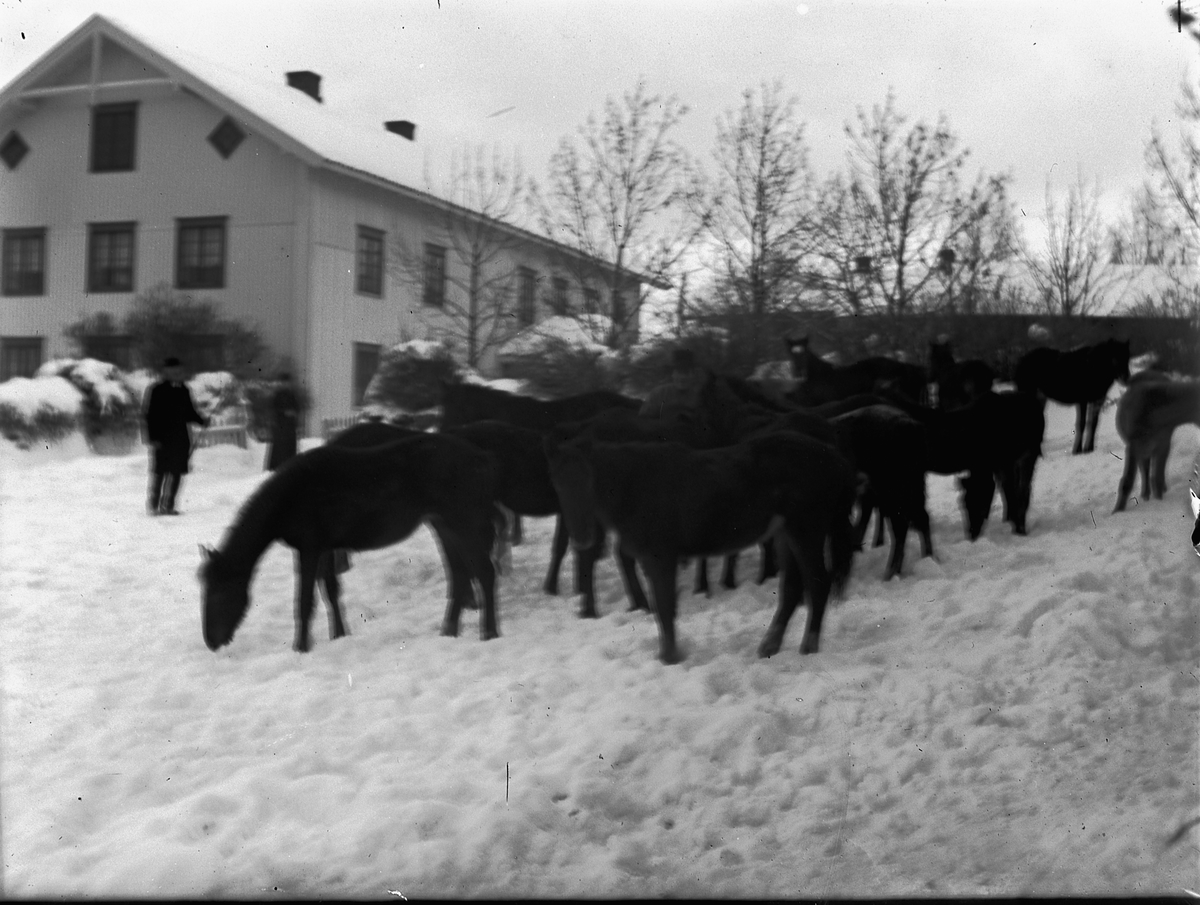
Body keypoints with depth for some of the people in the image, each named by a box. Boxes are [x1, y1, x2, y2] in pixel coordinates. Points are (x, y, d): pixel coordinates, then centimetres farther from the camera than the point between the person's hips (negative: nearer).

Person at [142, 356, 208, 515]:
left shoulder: (184, 391, 11)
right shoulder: (157, 390, -5)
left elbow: (189, 413, 19)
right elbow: (149, 415, -6)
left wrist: (202, 420, -1)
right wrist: (153, 438, -13)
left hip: (180, 439, 5)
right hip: (161, 439, -5)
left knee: (176, 472, 4)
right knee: (159, 471, -2)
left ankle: (167, 505, 12)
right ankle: (153, 505, 8)